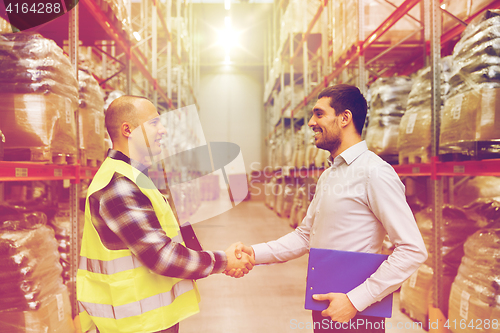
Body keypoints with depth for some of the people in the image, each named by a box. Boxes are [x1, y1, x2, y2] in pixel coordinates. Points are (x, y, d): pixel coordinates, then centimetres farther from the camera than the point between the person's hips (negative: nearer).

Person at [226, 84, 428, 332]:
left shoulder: (374, 173, -17)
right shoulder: (328, 175, 10)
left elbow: (412, 250, -20)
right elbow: (305, 235, 12)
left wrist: (355, 300, -20)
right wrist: (255, 253, -1)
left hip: (355, 312, -8)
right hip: (325, 306, 8)